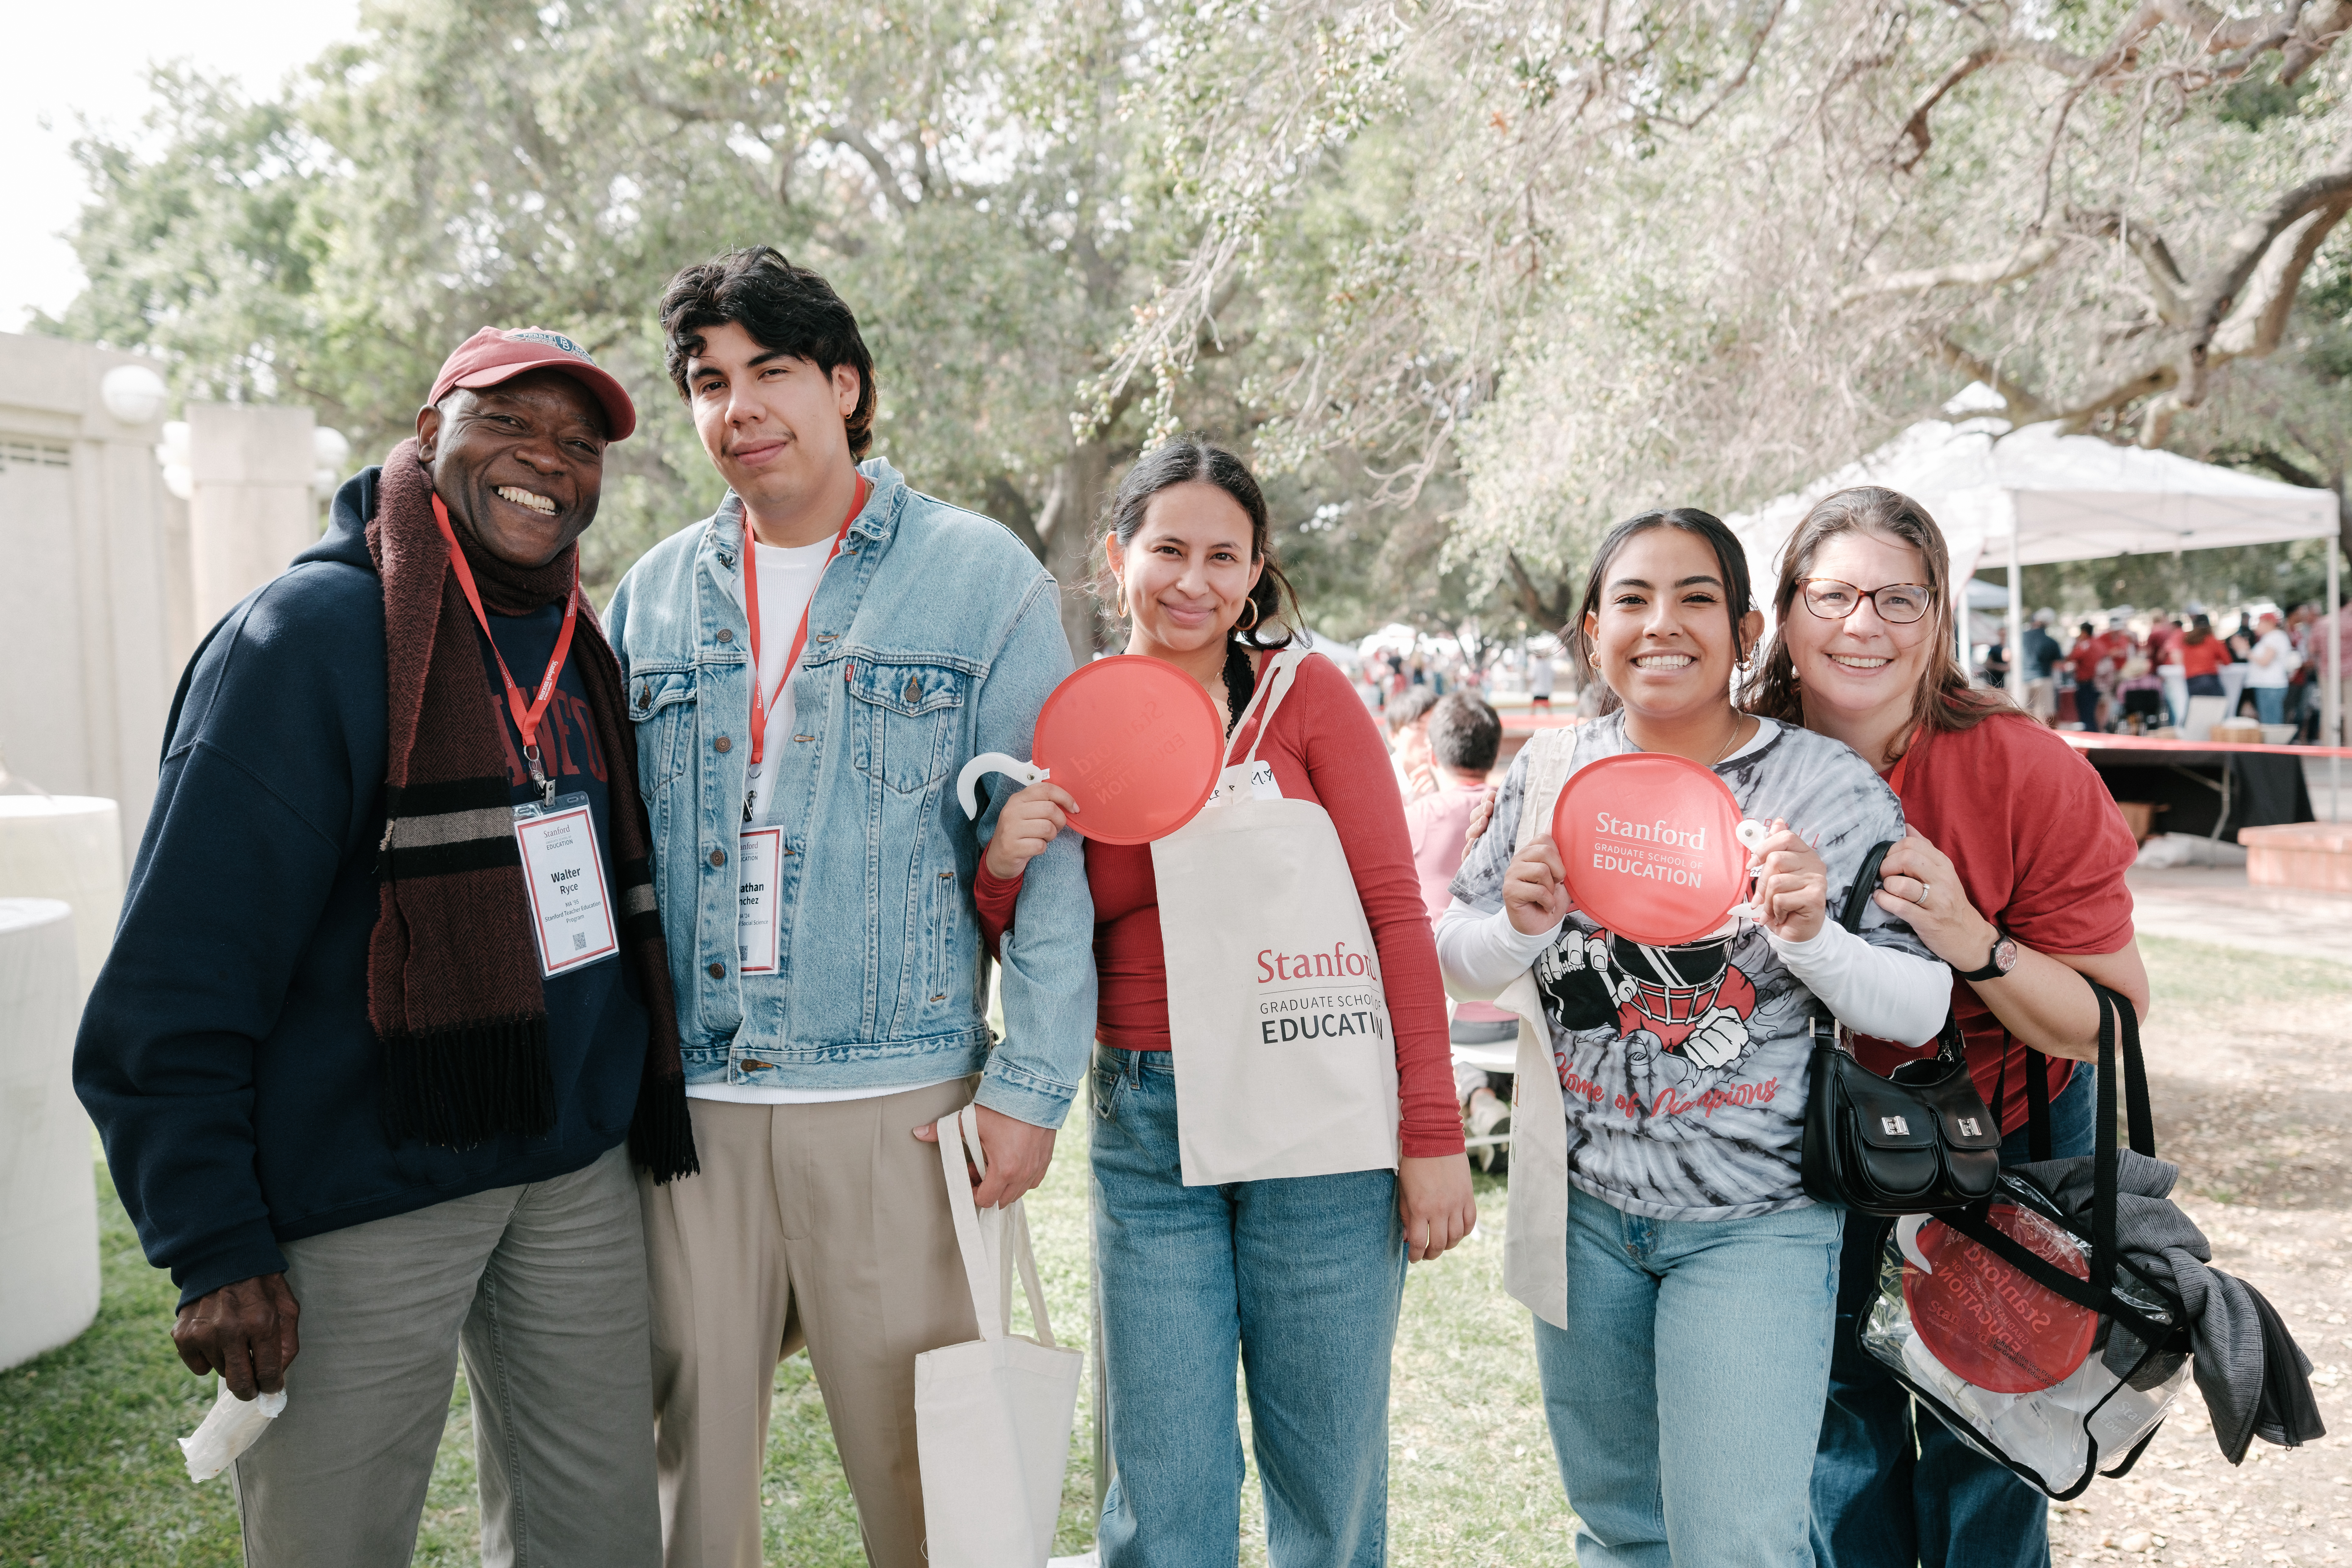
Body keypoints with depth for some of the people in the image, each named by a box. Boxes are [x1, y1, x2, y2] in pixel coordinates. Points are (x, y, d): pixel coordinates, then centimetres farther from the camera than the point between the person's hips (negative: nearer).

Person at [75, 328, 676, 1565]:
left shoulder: (578, 648, 9)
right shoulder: (312, 632, -13)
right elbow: (180, 973, -15)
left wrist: (648, 1113, 15)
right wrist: (214, 1249, -16)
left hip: (579, 1177, 7)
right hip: (366, 1200, -6)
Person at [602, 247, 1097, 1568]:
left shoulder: (983, 578, -1)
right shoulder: (653, 595, 10)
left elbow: (1048, 850, -4)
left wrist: (1033, 1083, -9)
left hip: (899, 1103, -3)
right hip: (688, 1100, 3)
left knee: (921, 1454, 6)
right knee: (694, 1448, 12)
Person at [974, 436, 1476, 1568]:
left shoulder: (1304, 692, -2)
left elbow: (1396, 909, -3)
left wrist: (1434, 1134, -7)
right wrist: (1006, 871, -9)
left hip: (1319, 1129, -2)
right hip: (1147, 1130, 2)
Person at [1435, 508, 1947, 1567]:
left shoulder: (1829, 787, -8)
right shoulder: (1549, 773, 0)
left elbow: (1920, 1009, -7)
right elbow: (1459, 965, 5)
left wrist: (1813, 939, -25)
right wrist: (1521, 926, -16)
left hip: (1755, 1225, -3)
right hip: (1581, 1210, 3)